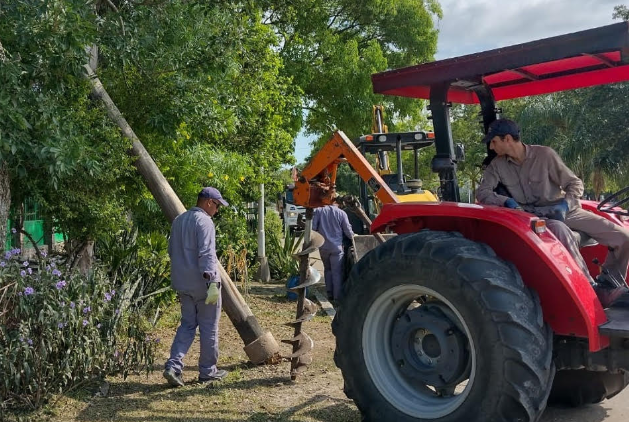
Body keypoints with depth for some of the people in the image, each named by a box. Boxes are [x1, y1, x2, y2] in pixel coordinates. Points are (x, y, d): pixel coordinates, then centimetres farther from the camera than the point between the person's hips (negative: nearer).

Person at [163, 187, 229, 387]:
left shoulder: (178, 220, 13)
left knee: (187, 325, 13)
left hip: (183, 284, 8)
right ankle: (208, 371, 15)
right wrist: (212, 283, -28)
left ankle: (173, 366, 1)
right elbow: (206, 254, -24)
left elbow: (172, 251, 20)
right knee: (209, 328, 5)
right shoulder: (204, 221, -14)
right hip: (202, 284, -8)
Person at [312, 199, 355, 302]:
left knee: (327, 269, 18)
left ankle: (329, 294, 18)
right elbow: (348, 231, 0)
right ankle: (338, 297, 3)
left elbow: (313, 228, -3)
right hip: (336, 247, -2)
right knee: (337, 272, 3)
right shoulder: (341, 213, -4)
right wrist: (352, 237, 21)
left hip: (323, 246, 3)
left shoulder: (319, 211, 0)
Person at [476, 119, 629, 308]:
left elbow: (575, 184, -3)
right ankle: (594, 291, -33)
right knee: (560, 230, -39)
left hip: (564, 210, 2)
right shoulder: (497, 165, -1)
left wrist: (564, 204, -22)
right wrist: (506, 201, -23)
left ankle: (609, 285, 11)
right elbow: (482, 192, -6)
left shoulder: (544, 154, -7)